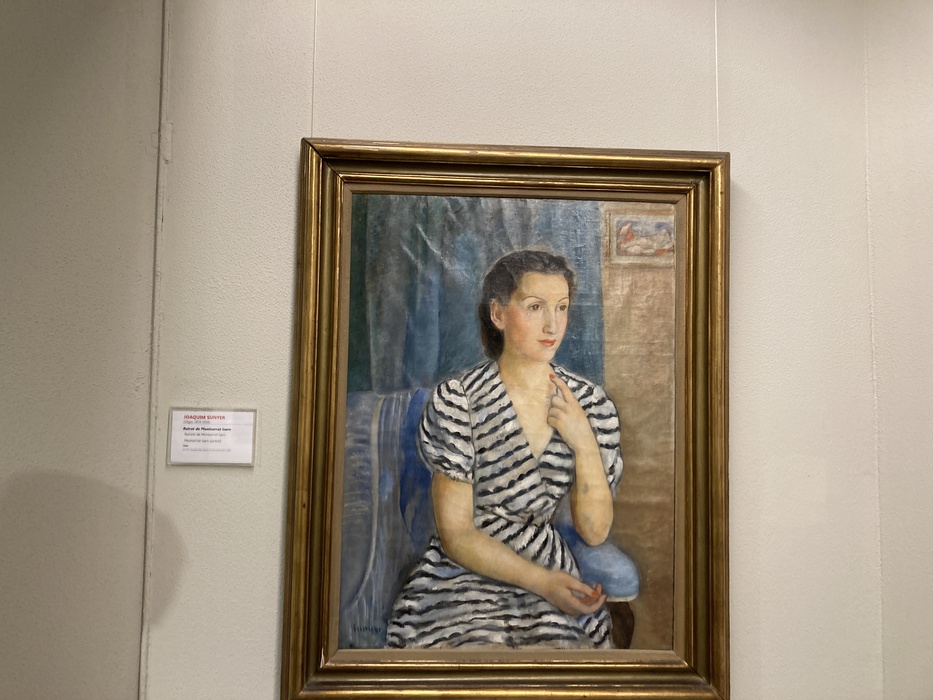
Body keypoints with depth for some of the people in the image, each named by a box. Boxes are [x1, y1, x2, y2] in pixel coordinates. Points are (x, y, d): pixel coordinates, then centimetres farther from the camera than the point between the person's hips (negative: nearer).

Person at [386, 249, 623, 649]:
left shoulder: (590, 404, -2)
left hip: (552, 574, 3)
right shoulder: (457, 402, -14)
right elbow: (456, 536, -10)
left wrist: (584, 443, -15)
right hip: (465, 573, -3)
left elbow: (595, 531, -1)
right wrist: (543, 581, -19)